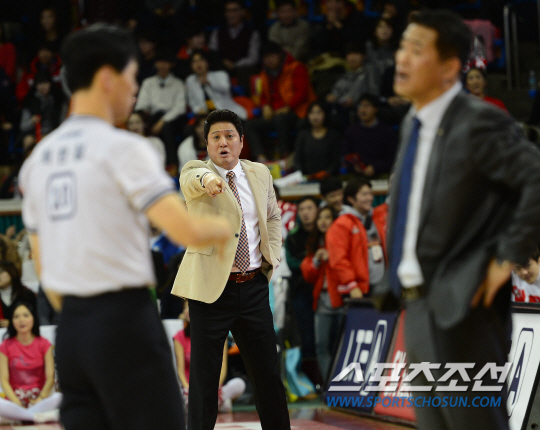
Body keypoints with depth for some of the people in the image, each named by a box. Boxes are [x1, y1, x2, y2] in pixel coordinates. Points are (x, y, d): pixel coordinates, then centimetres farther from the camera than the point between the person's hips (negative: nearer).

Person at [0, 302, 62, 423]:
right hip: (15, 399, 0)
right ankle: (43, 416, -35)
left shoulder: (44, 344, 6)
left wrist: (40, 399, -16)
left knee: (58, 397, -32)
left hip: (40, 398, 0)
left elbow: (50, 378, -1)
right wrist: (17, 403, -16)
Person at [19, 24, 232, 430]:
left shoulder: (39, 156, 12)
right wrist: (224, 229, 4)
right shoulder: (123, 148, -9)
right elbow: (187, 231, -16)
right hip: (126, 319, -7)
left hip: (70, 325, 7)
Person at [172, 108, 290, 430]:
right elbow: (193, 179, -30)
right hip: (211, 286, -4)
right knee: (204, 376, -1)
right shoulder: (195, 171, -5)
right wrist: (207, 179, -53)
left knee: (268, 373, 10)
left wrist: (272, 256, 9)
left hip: (254, 286, 4)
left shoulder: (260, 174, 10)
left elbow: (273, 216, 24)